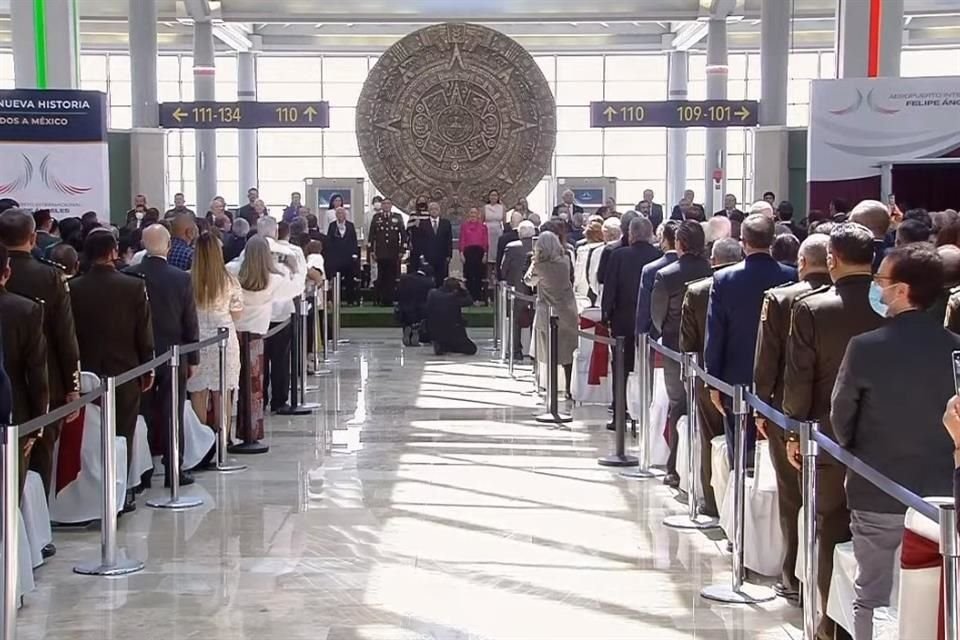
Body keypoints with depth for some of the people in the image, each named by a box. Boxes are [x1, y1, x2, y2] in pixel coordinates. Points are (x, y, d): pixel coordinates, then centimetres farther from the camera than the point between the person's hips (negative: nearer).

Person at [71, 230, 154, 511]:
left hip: (87, 374, 1)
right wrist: (148, 369, 4)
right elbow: (145, 333, -6)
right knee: (122, 435, 8)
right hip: (125, 373, -1)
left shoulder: (73, 288, -5)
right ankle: (121, 492, 11)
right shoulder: (134, 286, -9)